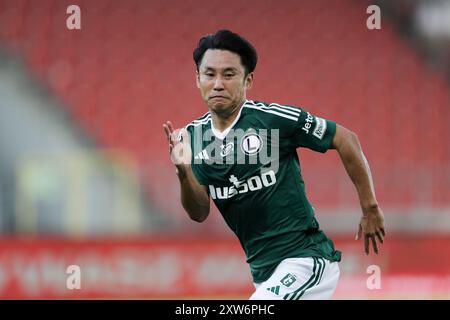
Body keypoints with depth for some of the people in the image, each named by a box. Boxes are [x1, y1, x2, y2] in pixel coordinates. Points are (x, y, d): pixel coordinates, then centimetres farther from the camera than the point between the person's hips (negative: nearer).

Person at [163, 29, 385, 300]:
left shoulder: (273, 118, -12)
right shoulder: (193, 136, 4)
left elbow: (346, 140, -4)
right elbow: (200, 213, 1)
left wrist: (370, 209, 1)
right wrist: (184, 173, -19)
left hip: (306, 259, -7)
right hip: (263, 272, 7)